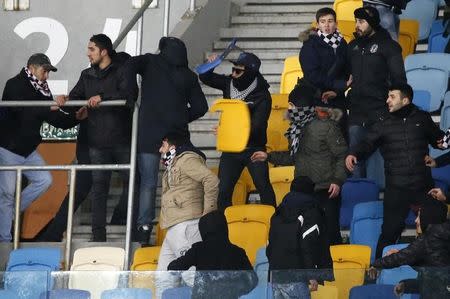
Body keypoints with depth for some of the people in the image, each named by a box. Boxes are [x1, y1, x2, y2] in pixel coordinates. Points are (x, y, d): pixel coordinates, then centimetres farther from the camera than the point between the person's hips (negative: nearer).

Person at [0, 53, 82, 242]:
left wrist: (76, 117, -10)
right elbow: (23, 109, -32)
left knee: (44, 180, 1)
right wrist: (50, 106, -42)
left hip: (28, 149, 8)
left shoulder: (42, 91, 7)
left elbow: (57, 119, 7)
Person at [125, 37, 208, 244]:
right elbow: (200, 107, 8)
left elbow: (131, 65, -14)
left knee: (148, 182, 0)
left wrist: (132, 95, -5)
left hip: (149, 133, -1)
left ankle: (145, 227, -8)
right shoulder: (188, 76, 9)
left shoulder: (151, 62, 5)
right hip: (177, 134, 1)